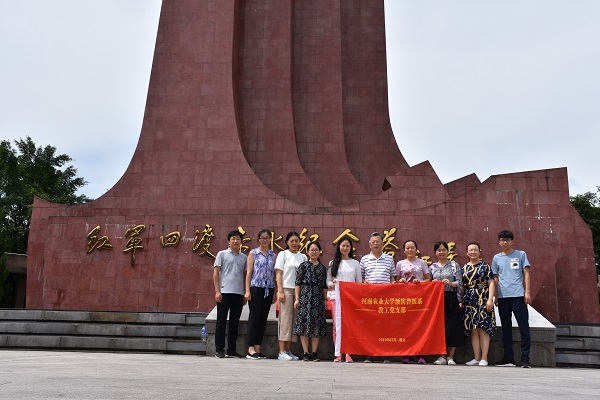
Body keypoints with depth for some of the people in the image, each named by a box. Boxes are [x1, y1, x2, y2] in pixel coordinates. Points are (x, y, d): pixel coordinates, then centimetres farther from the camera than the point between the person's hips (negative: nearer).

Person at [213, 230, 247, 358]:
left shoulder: (244, 257, 14)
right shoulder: (222, 254, 4)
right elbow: (216, 273, 1)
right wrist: (217, 291, -7)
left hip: (239, 293, 4)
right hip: (224, 292, -3)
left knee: (234, 323, 8)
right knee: (221, 322, 2)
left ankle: (231, 350, 15)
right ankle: (219, 350, 8)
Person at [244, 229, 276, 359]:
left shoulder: (273, 255, 12)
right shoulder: (253, 253, 3)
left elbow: (274, 274, 11)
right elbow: (249, 273, -1)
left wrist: (275, 293, 7)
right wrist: (247, 291, -8)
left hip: (269, 290, 4)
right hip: (256, 288, -4)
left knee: (263, 319, 6)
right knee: (254, 317, -4)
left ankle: (257, 348, 12)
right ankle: (251, 349, -1)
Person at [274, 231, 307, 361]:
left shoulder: (303, 257, 14)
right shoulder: (283, 254, 5)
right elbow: (278, 274, 0)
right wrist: (280, 291, -9)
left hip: (299, 290, 4)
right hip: (286, 289, -4)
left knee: (295, 319, 3)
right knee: (285, 319, -6)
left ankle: (288, 351, 10)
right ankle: (282, 352, -4)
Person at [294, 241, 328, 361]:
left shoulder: (322, 268, 13)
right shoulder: (303, 266, 5)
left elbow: (324, 286, 14)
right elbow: (298, 283, 2)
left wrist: (325, 300, 9)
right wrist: (297, 299, -3)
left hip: (318, 298, 3)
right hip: (305, 297, -3)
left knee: (317, 324, 1)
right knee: (304, 323, -4)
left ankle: (314, 353, 7)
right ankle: (306, 353, 1)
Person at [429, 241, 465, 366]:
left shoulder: (454, 265, 6)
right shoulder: (432, 267, 14)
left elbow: (460, 283, -2)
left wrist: (450, 283, -20)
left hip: (451, 299, -2)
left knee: (452, 327, -5)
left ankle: (450, 357, 3)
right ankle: (442, 356, 7)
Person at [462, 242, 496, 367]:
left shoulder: (485, 266, 4)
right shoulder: (464, 268, 15)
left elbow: (491, 283, -2)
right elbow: (461, 286, 16)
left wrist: (490, 299, -11)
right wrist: (460, 301, 8)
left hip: (483, 299, -4)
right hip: (469, 300, 4)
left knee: (483, 328, -7)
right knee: (473, 329, 3)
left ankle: (484, 358, -3)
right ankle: (476, 358, 8)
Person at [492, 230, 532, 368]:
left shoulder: (521, 254, 8)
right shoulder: (497, 258, 14)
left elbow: (526, 273, 4)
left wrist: (527, 292, -5)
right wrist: (495, 296, 8)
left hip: (518, 295, -3)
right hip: (503, 296, 3)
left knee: (524, 327, -4)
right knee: (506, 328, 7)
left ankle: (525, 358, 0)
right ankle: (508, 358, 14)